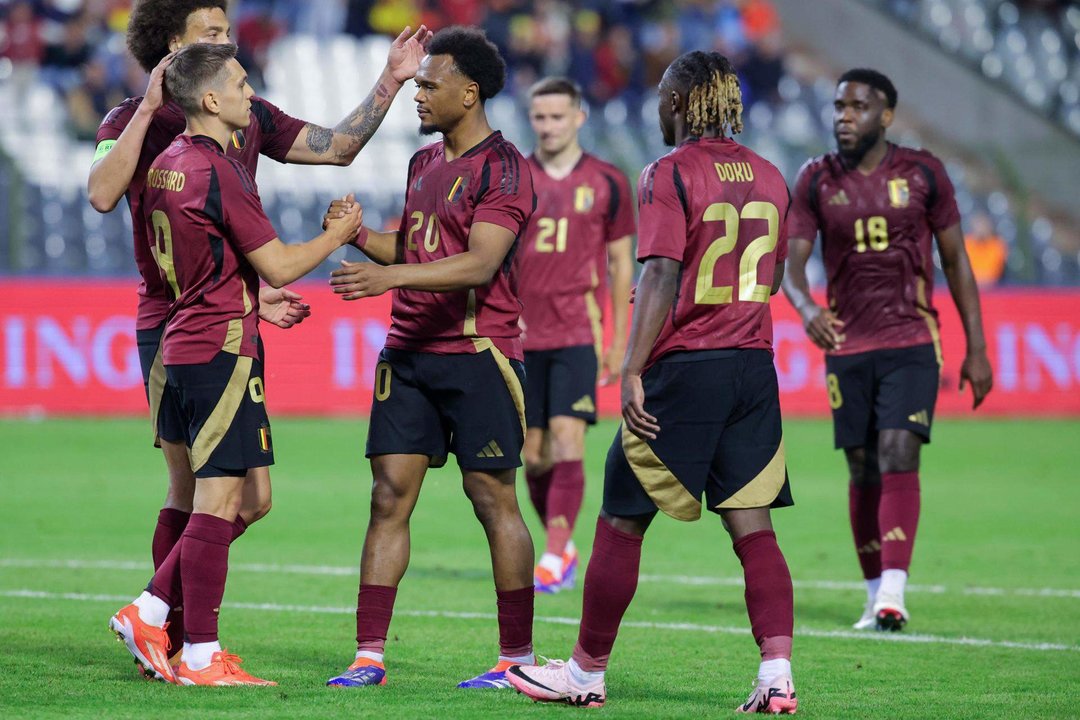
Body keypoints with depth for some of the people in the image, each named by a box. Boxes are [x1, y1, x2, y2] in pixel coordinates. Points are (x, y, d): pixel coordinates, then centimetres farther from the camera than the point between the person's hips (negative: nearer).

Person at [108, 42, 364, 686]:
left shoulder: (168, 164, 14)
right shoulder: (220, 172, -16)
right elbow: (277, 266, -14)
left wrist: (258, 301, 29)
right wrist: (338, 235, 1)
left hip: (186, 339, 10)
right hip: (222, 348, -10)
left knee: (247, 498, 14)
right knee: (221, 499, -7)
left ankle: (148, 614, 14)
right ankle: (201, 657, -5)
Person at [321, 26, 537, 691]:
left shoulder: (503, 169, -10)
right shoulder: (424, 163, 16)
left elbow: (479, 263, -21)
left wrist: (391, 276, -32)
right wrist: (361, 235, 4)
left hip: (478, 353, -7)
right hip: (408, 351, 7)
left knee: (494, 500, -2)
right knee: (389, 498, 1)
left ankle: (518, 657, 6)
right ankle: (369, 656, 1)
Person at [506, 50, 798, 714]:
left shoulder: (670, 175, -8)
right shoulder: (768, 177, 11)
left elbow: (662, 276, -17)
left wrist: (633, 372, -18)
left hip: (683, 368, -6)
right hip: (755, 369, 6)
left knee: (622, 522, 6)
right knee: (753, 527, 3)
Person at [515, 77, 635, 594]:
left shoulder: (607, 183, 3)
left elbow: (621, 262, 8)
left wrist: (619, 342, 6)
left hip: (578, 332, -2)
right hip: (524, 336, 2)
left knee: (566, 438, -15)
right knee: (533, 452, 4)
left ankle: (554, 557, -16)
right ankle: (564, 545, 22)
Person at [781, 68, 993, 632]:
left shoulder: (923, 174, 0)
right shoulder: (817, 181, 3)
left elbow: (955, 260, 6)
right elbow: (790, 261, -1)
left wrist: (976, 349, 4)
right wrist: (806, 307, -25)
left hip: (911, 345, -2)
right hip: (847, 348, 2)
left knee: (898, 457, -16)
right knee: (864, 472, 5)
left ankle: (893, 594, -24)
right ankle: (875, 593, 15)